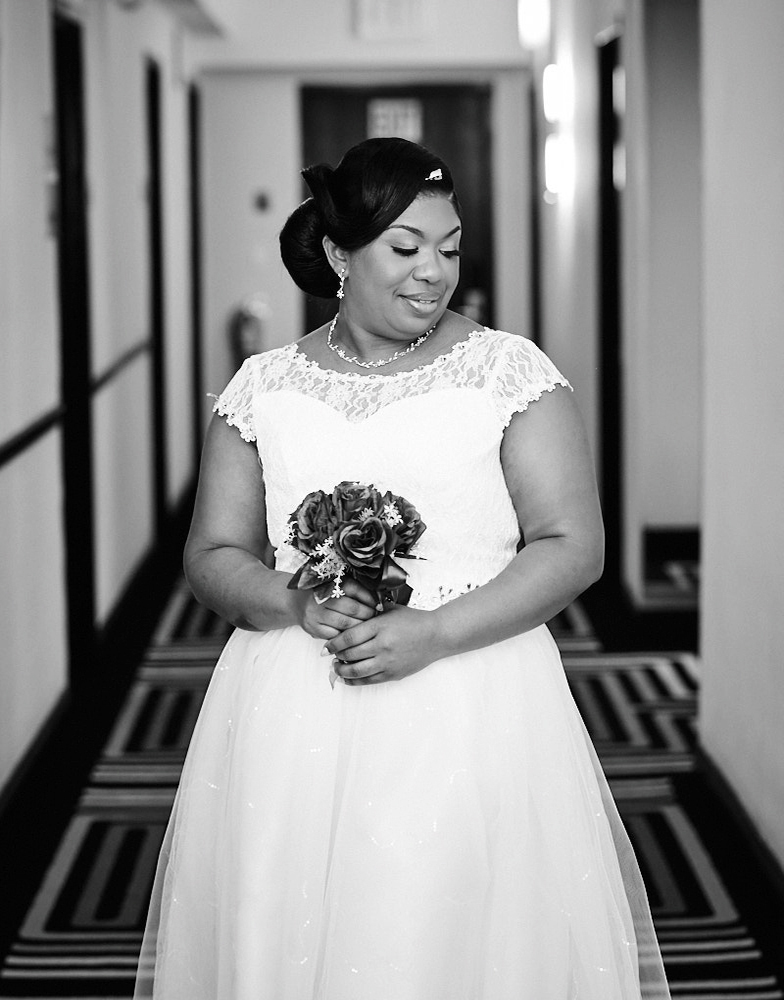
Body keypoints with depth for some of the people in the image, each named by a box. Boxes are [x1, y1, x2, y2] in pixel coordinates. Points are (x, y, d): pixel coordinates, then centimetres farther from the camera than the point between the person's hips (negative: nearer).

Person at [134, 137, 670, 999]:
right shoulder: (263, 388, 7)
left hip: (473, 713, -2)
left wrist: (436, 632, -16)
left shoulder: (510, 372, 0)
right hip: (293, 724, 2)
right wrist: (296, 603, -13)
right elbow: (212, 557, 9)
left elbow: (573, 547, -4)